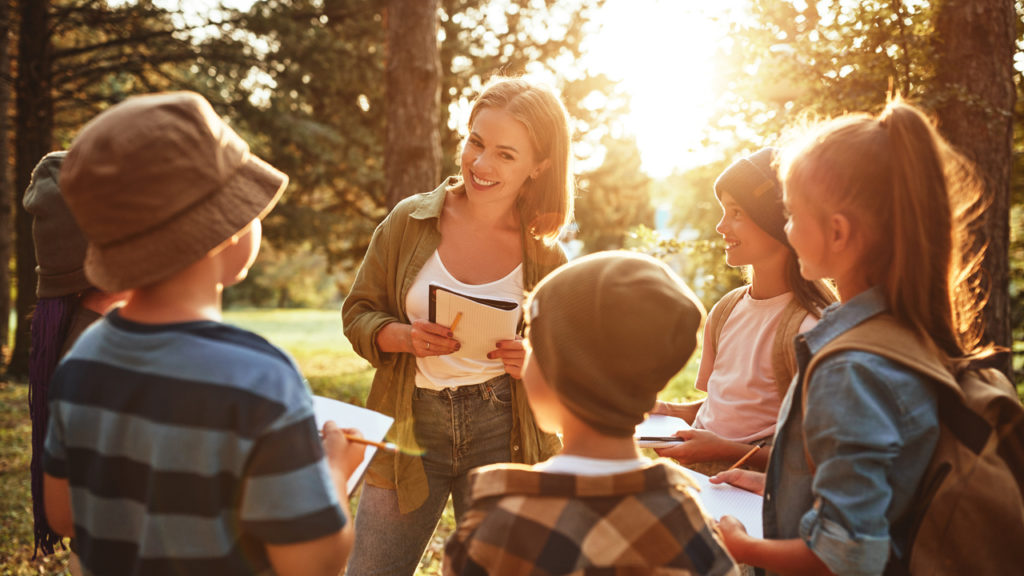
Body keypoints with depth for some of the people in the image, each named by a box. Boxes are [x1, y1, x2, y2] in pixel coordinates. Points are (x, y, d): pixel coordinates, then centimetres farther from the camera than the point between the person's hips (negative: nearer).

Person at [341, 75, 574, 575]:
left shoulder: (545, 256, 0)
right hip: (409, 430, 0)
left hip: (503, 434, 0)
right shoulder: (410, 221, -1)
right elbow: (358, 313, 4)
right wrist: (405, 337, -16)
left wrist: (533, 361, -13)